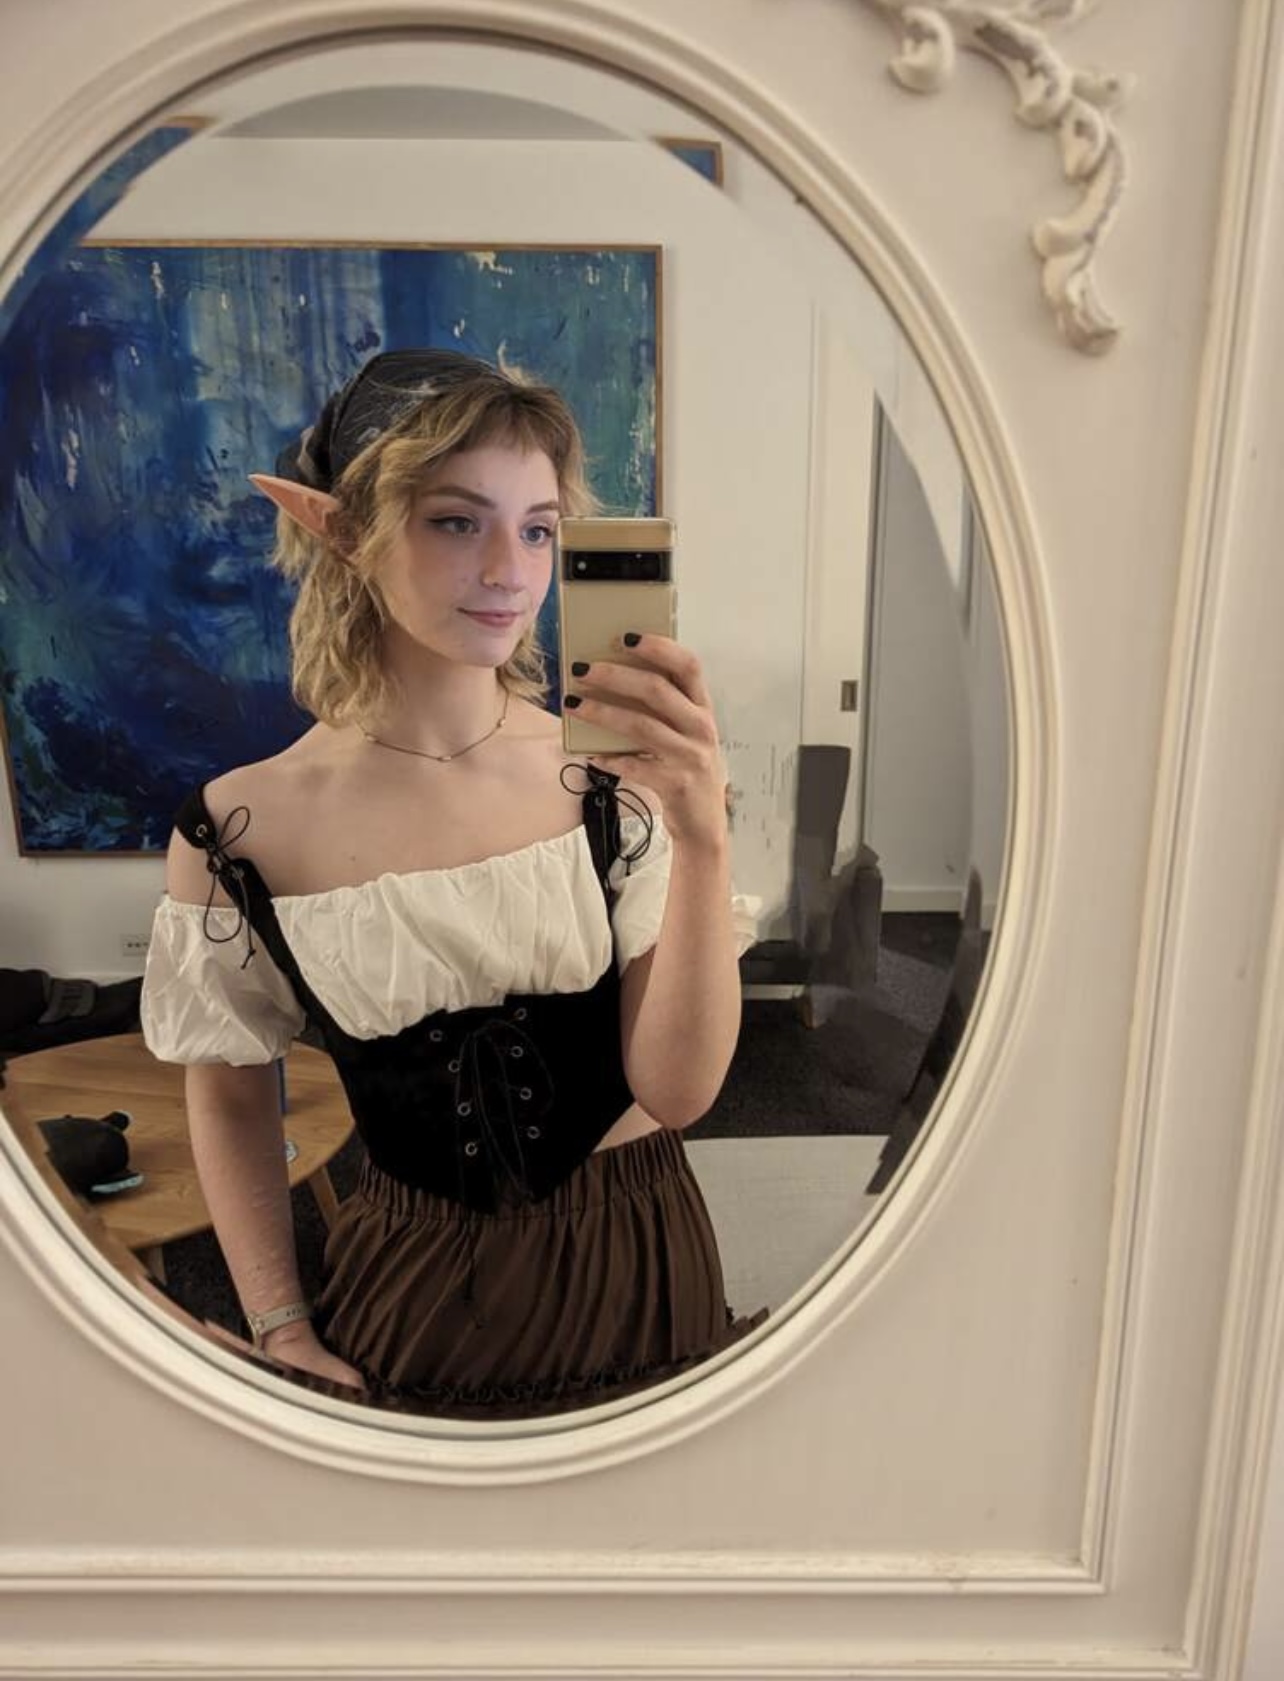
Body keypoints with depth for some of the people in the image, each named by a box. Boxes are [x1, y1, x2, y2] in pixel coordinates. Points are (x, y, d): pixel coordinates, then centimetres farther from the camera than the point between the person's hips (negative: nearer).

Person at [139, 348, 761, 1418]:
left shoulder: (610, 774, -17)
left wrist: (703, 835, -33)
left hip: (635, 1267, 1)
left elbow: (677, 1089, -20)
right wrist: (284, 1335, -4)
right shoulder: (238, 833, -15)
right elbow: (230, 1094, 0)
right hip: (413, 1287, 0)